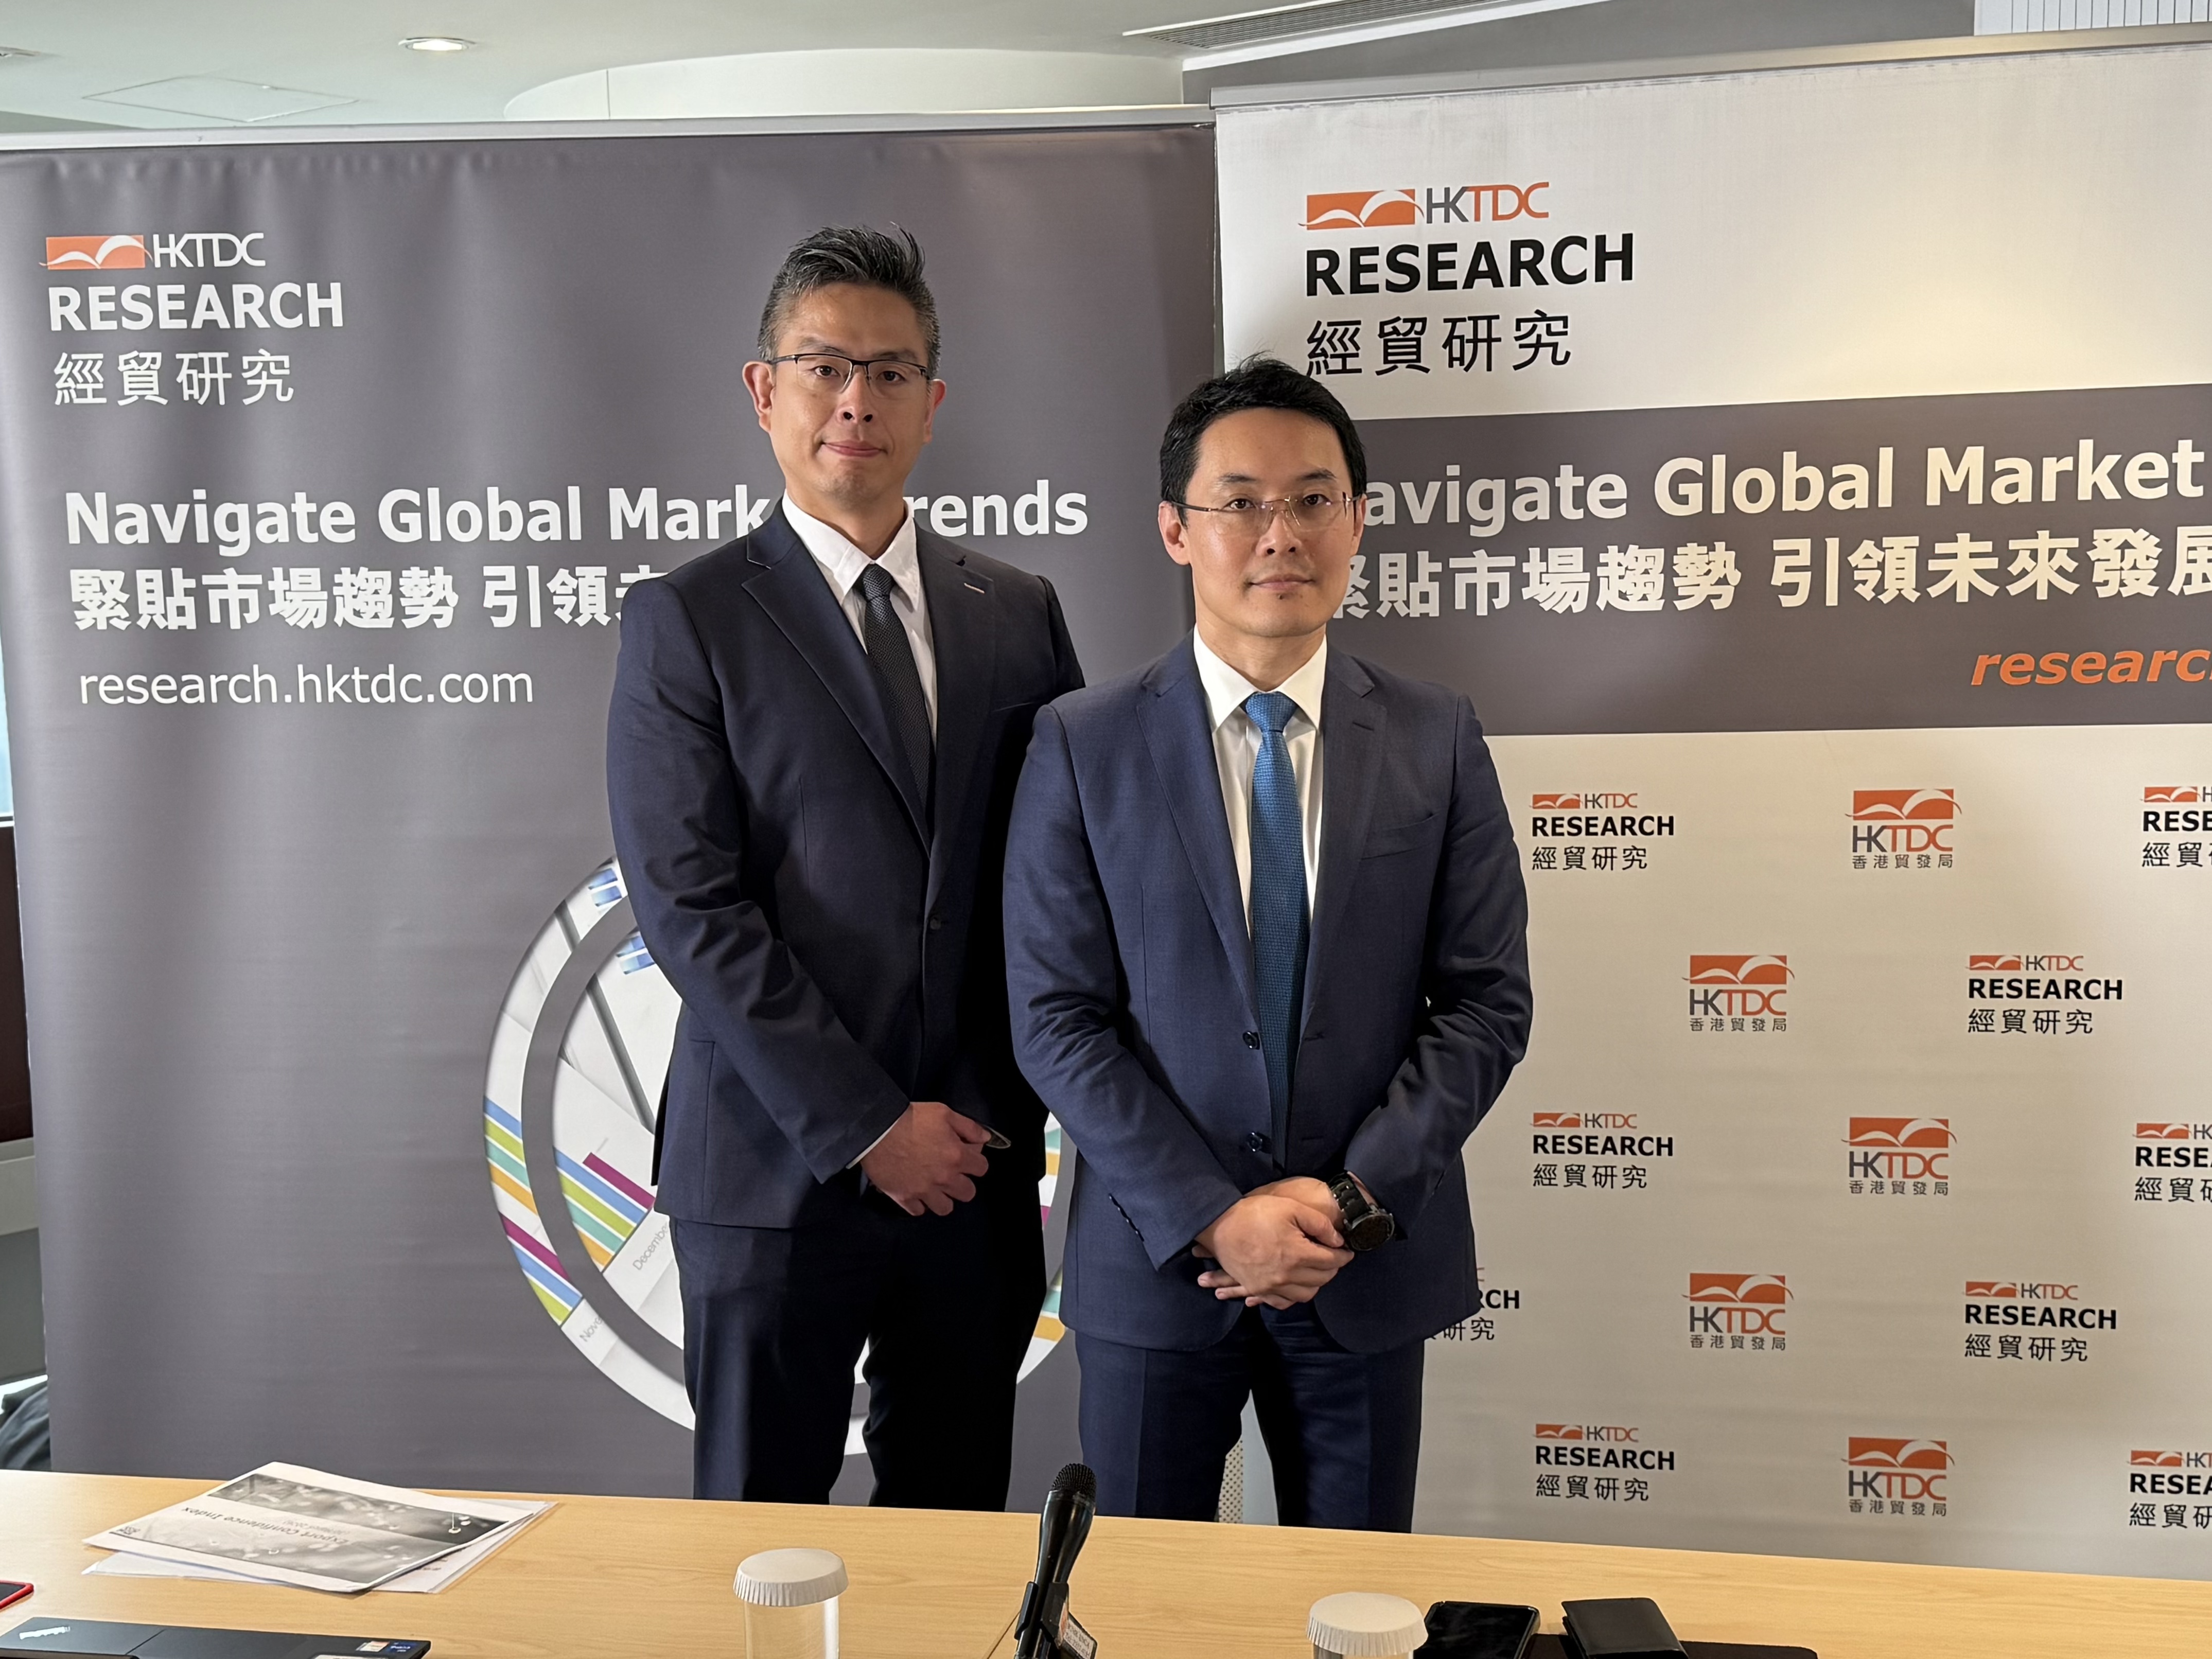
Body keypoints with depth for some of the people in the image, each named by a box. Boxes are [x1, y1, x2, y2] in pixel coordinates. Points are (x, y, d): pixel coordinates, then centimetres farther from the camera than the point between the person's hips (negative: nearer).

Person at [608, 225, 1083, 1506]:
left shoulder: (1018, 612, 9)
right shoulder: (687, 620, -3)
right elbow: (689, 909, -10)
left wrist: (1006, 1108, -1)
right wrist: (865, 1125, -12)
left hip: (979, 1161, 3)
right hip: (777, 1164, -3)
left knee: (958, 1519, 14)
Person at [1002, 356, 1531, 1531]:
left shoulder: (1437, 742, 0)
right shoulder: (1082, 747, -4)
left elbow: (1487, 1002, -1)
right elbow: (1055, 1018, -7)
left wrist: (1354, 1199, -12)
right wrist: (1209, 1217, -14)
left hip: (1371, 1263, 2)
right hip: (1155, 1260, -1)